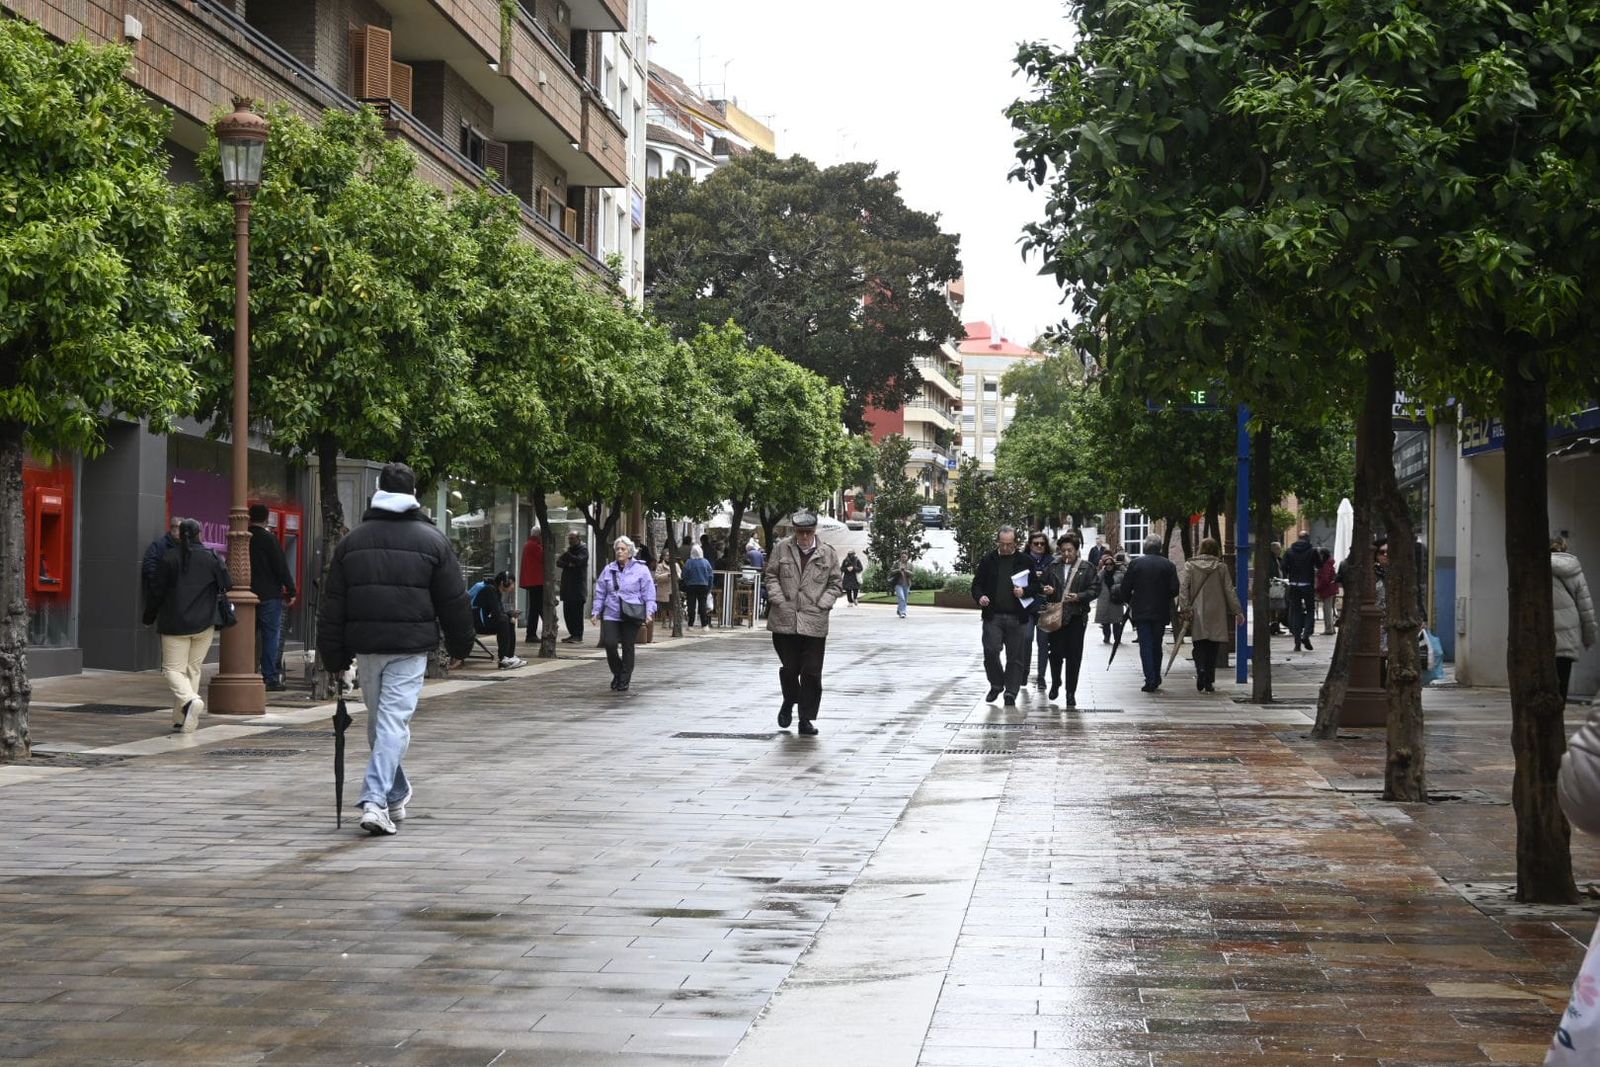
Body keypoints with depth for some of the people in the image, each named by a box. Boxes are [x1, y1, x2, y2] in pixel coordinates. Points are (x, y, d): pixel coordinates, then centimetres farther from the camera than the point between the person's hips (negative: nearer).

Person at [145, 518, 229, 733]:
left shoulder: (168, 558, -4)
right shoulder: (211, 557, 0)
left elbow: (156, 591, -2)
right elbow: (226, 585, 4)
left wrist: (149, 617, 12)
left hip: (175, 624, -2)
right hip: (204, 624, 2)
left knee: (173, 669, 0)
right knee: (193, 669, 11)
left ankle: (190, 700, -28)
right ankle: (181, 719, 10)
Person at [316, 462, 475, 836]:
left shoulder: (352, 541, 7)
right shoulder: (432, 540, -1)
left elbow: (333, 605, 7)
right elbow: (453, 599, 2)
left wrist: (334, 656, 12)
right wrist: (460, 644, 14)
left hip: (365, 644, 3)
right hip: (411, 646, -3)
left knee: (378, 720, 17)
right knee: (394, 720, -6)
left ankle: (396, 796, 28)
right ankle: (376, 800, -19)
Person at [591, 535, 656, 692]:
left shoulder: (641, 570, 0)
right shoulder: (608, 570, 9)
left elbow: (649, 594, -1)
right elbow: (600, 593, 14)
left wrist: (649, 611, -11)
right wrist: (596, 612, 9)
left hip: (632, 616, -2)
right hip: (611, 614, 2)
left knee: (628, 647, 2)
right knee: (610, 644, -11)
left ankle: (624, 680, 15)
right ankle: (618, 673, 14)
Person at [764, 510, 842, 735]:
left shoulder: (828, 554, 3)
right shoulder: (781, 549, 4)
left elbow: (836, 583, 9)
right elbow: (771, 576, 8)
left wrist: (822, 605, -3)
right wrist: (779, 600, -3)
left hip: (814, 622, 0)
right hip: (784, 620, 0)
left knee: (811, 673, -1)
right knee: (789, 668, 5)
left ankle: (807, 719, 7)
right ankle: (789, 702, 34)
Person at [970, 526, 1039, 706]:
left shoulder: (1024, 562, 5)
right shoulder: (987, 561, 7)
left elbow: (1036, 586, 8)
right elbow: (977, 584, 10)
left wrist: (1024, 591, -12)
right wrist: (979, 597, -10)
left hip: (1016, 617, 0)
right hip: (993, 615, 0)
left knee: (1016, 656, 1)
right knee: (991, 651, -10)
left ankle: (1011, 693, 9)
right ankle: (996, 684, 12)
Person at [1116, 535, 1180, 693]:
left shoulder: (1135, 564, -5)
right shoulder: (1169, 565, -3)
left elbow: (1124, 589, -3)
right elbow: (1175, 589, -5)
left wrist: (1129, 602, 16)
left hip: (1141, 612, -2)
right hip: (1161, 612, 2)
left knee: (1145, 646, 0)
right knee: (1156, 644, 16)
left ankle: (1150, 680, -9)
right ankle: (1156, 678, 21)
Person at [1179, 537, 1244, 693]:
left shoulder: (1190, 565, 0)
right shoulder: (1221, 567, 1)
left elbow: (1183, 588, -7)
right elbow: (1229, 591, 2)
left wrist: (1185, 609, -9)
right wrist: (1237, 611, 6)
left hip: (1197, 615, 0)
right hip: (1216, 615, 0)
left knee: (1199, 646, 7)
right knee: (1212, 648, 7)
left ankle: (1200, 670, -19)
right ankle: (1209, 682, 6)